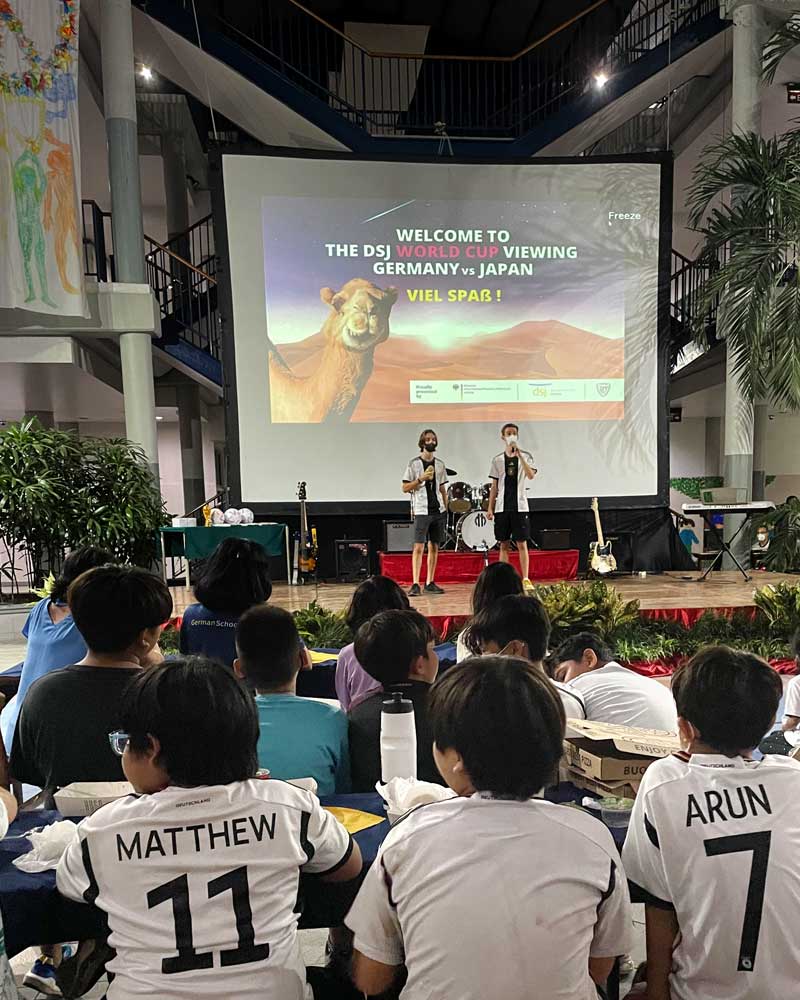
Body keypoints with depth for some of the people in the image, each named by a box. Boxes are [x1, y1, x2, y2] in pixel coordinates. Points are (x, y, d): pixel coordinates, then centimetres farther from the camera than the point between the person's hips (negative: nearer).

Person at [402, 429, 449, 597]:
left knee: (434, 547, 7)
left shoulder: (440, 464, 14)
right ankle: (415, 584, -8)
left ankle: (430, 583, 13)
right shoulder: (414, 464, 0)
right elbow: (405, 488, -2)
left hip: (438, 511, 5)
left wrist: (446, 507, 11)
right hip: (421, 511, -5)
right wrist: (421, 479, -15)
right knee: (419, 547, -9)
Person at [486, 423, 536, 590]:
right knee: (504, 544, 6)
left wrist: (519, 455, -20)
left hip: (520, 507, -2)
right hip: (502, 507, 2)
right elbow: (494, 486, 10)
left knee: (522, 544, -3)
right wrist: (490, 508, 4)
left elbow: (531, 475, -15)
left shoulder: (525, 456, 4)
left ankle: (526, 579, 0)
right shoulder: (497, 460, 9)